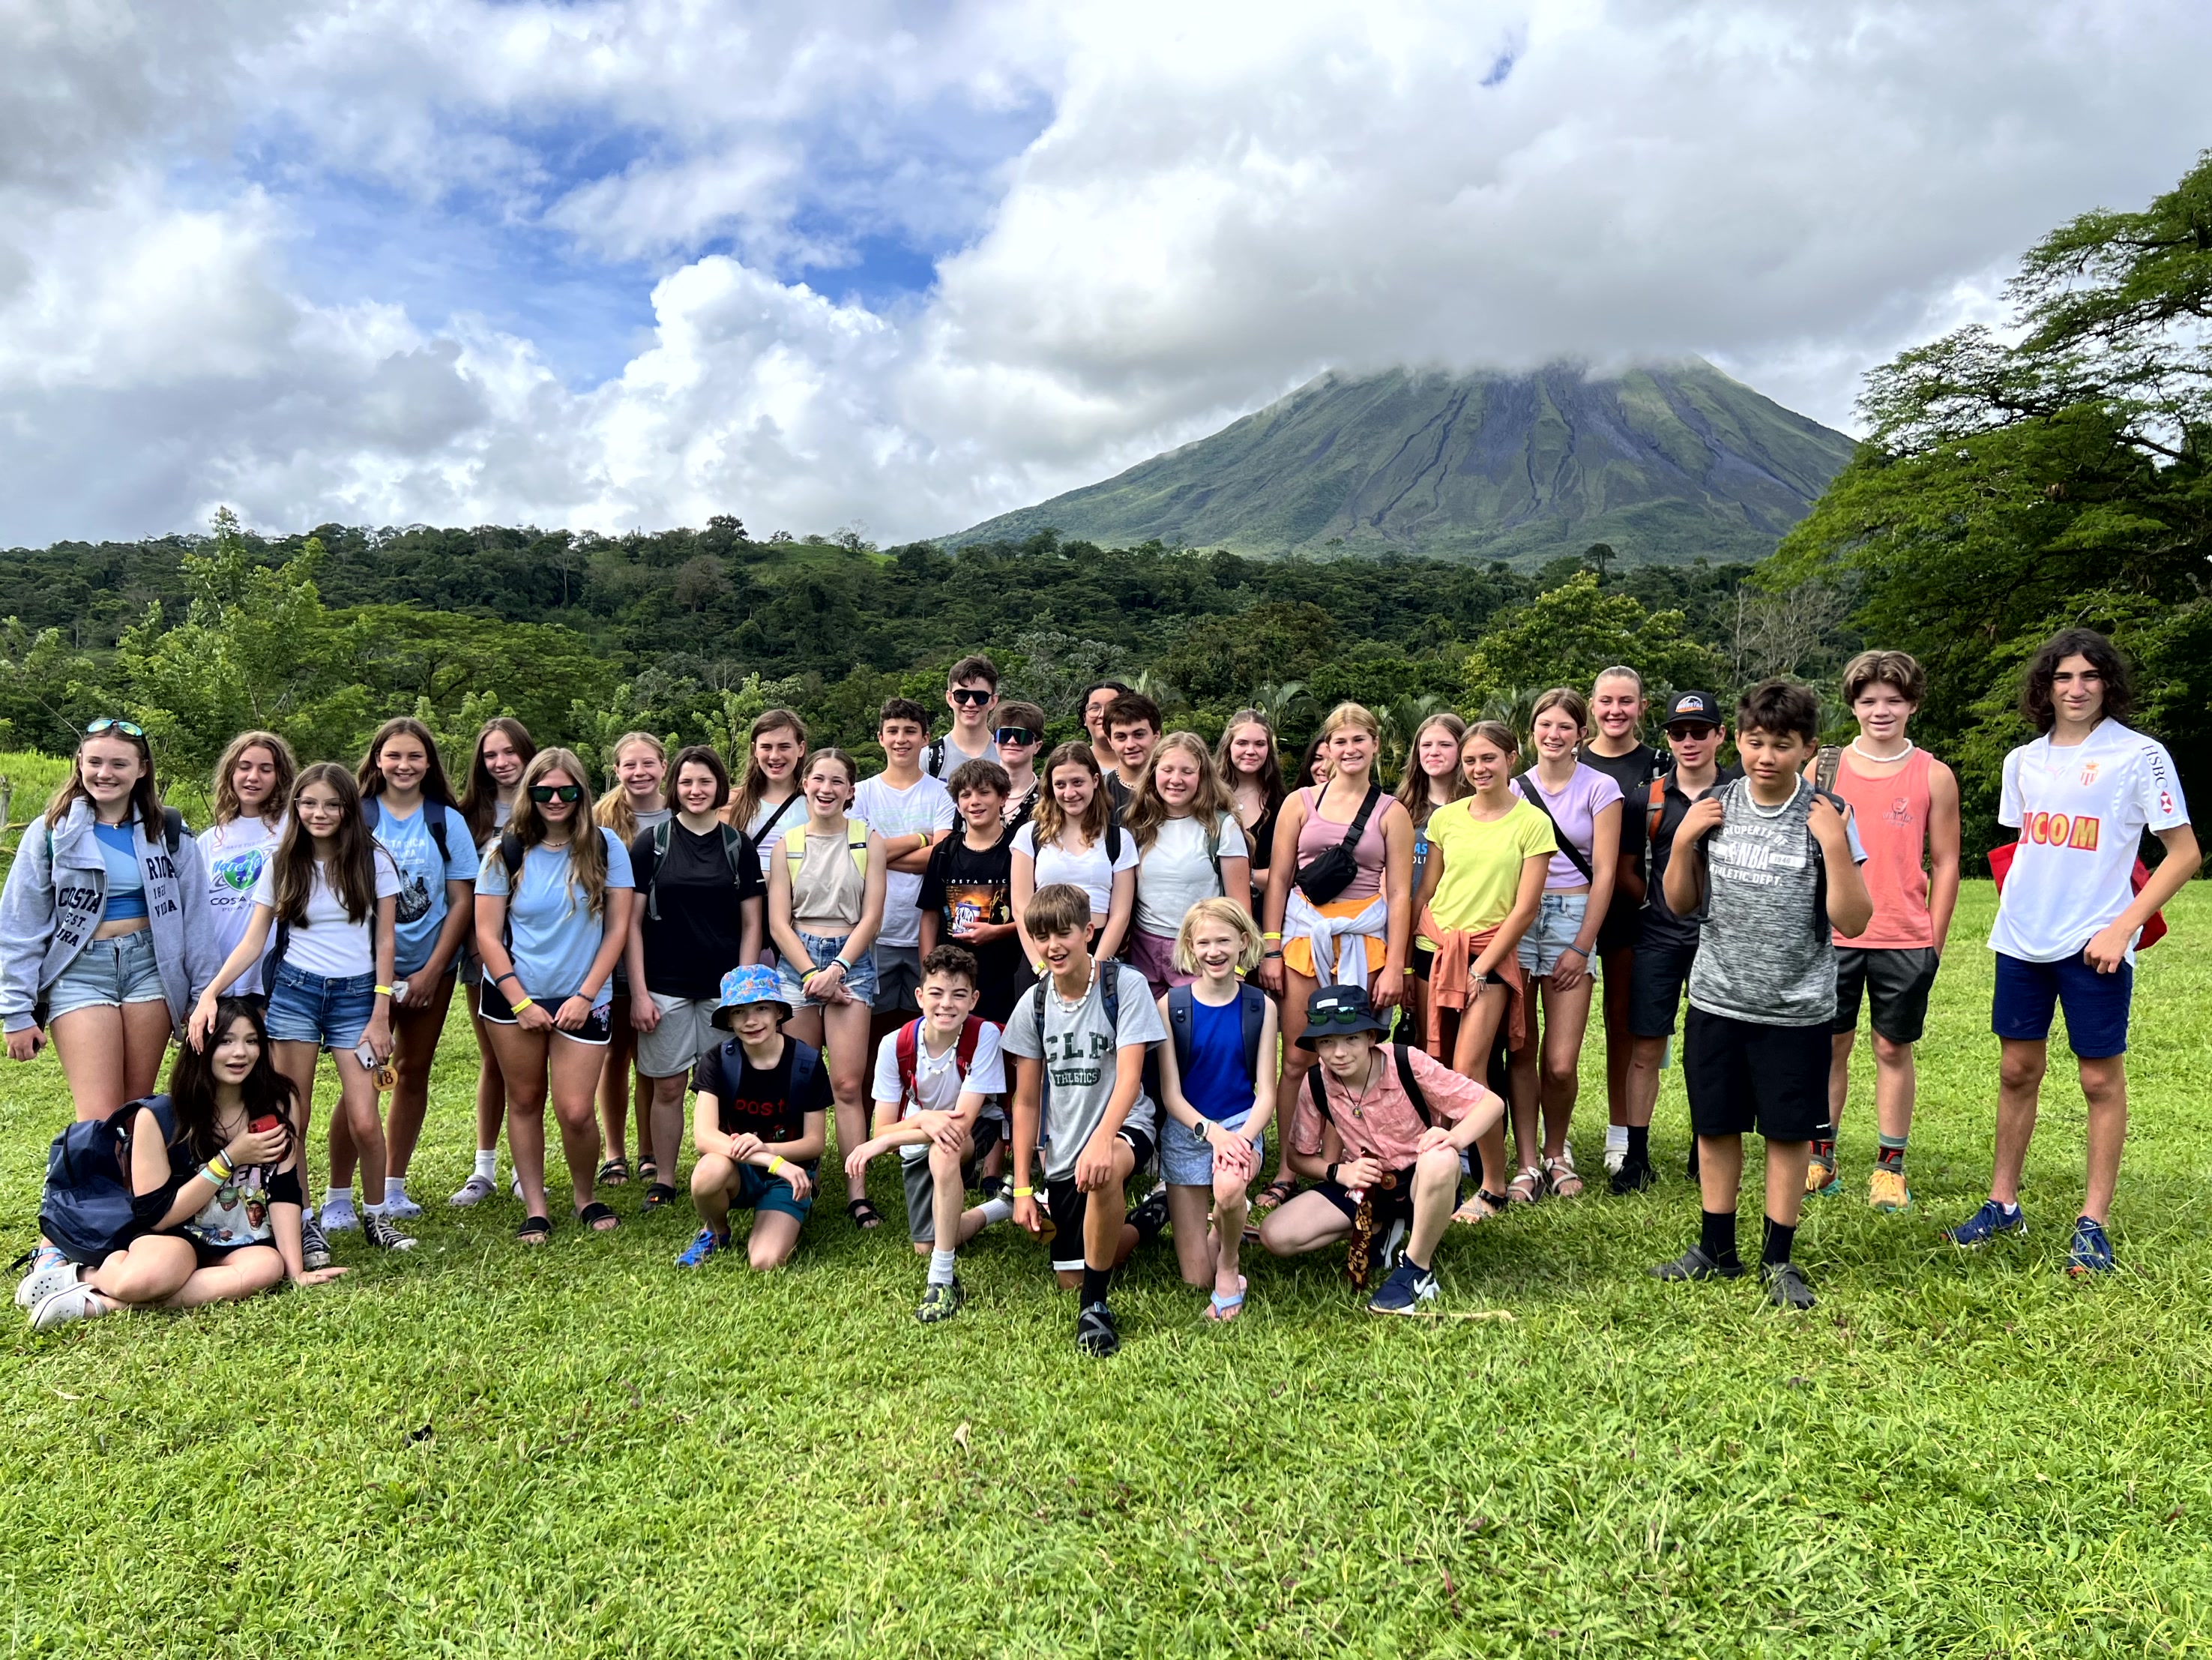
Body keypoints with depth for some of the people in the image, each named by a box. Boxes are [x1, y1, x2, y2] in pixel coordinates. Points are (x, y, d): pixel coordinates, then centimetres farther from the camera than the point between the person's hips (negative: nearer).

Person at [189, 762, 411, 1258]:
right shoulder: (283, 865, 4)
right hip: (294, 991, 1)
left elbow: (384, 941, 2)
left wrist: (381, 1014, -3)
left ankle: (375, 1215, 13)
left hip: (355, 995, -1)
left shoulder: (374, 861, 1)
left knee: (363, 1119, -8)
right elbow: (253, 941, 2)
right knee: (293, 1118, 0)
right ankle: (301, 1222, 14)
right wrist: (210, 993, -13)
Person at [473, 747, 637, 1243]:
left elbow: (618, 927, -2)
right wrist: (520, 1003, -8)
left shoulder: (605, 847, -3)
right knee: (525, 1101, 8)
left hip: (583, 998, -1)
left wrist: (586, 996, -8)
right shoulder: (506, 852, -2)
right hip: (513, 995, 1)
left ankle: (586, 1196, 18)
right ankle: (534, 1209, 21)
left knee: (575, 1110, -7)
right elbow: (487, 933, -1)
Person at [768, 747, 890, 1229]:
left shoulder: (868, 840, 5)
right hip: (796, 960, 2)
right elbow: (778, 922, 3)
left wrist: (836, 968, -10)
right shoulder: (787, 842, 8)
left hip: (852, 959, -1)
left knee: (847, 1084, -7)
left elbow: (871, 917, 1)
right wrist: (813, 974, -8)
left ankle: (856, 1193, -6)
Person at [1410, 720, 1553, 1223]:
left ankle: (1493, 1187, 3)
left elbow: (1526, 908, -5)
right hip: (1433, 948, 4)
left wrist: (1481, 970, -8)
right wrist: (1404, 960, 4)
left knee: (1467, 1073, -11)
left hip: (1490, 954, -4)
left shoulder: (1532, 823, -3)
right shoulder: (1446, 817, 7)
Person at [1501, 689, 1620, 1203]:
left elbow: (1604, 874, -1)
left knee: (1561, 1063, -5)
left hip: (1573, 916, -2)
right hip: (1516, 917, 2)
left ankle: (1557, 1152, 20)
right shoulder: (1513, 788, 8)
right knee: (1521, 1050, 1)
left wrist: (1581, 948, -6)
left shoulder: (1600, 789, 1)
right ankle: (1527, 1163, 12)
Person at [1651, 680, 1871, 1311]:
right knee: (1716, 1125, 11)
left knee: (1788, 1131, 7)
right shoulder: (1713, 808, 1)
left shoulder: (1827, 819, -7)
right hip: (1717, 1001, 3)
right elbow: (1681, 904, 7)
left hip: (1797, 1010, -2)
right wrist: (1683, 842, -8)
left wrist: (1835, 847, -21)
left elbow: (1853, 921, -11)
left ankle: (1779, 1259, 21)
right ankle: (1716, 1249, 26)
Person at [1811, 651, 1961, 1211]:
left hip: (1905, 940, -1)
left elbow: (1944, 863, 4)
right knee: (1830, 1044, 7)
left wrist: (1934, 941, 0)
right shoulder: (1825, 769, 4)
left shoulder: (1933, 777, 2)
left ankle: (1890, 1167, 16)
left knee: (1894, 1049, 6)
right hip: (1832, 934, 1)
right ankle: (1820, 1158, 17)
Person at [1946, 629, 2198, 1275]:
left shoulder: (2140, 754, -6)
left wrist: (2121, 928, -13)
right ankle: (2003, 1204, 21)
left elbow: (2184, 853, -6)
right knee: (2017, 1070, 10)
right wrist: (2017, 905, 6)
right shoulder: (2023, 760, 9)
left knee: (2101, 1079, 3)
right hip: (2021, 938, 5)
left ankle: (2093, 1223, 13)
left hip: (2095, 945, -4)